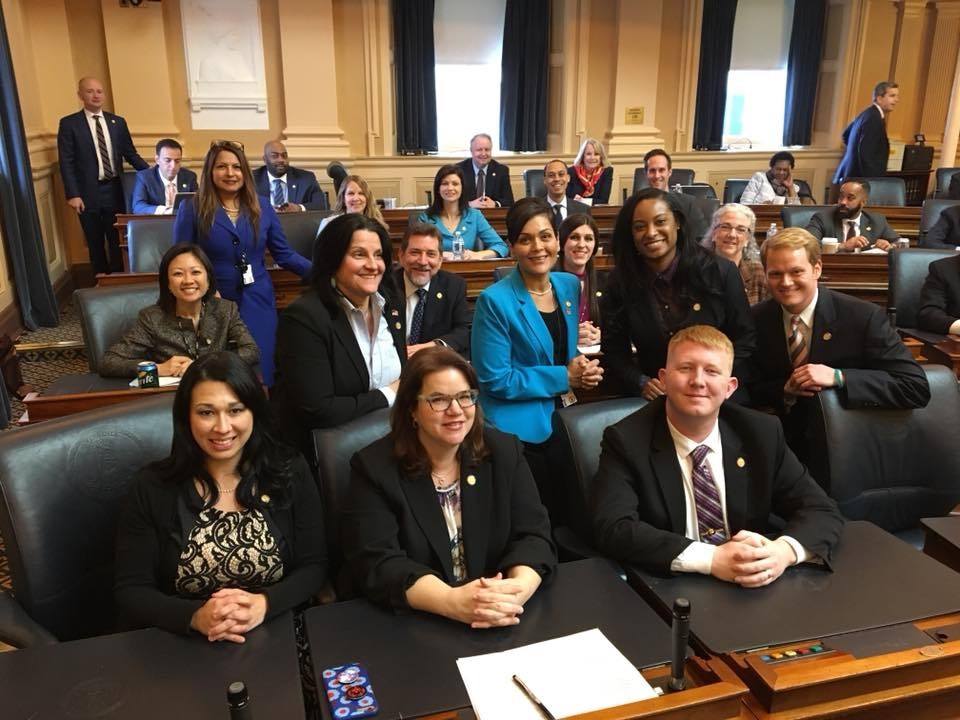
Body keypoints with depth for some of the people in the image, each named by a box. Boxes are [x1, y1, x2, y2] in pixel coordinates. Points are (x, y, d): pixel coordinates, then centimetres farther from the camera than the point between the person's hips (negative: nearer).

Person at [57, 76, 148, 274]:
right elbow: (66, 162, -5)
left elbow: (130, 154, 11)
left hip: (114, 191, 2)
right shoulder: (69, 124, -2)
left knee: (117, 241, 10)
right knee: (95, 244, 9)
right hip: (88, 194, -2)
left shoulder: (118, 122, 8)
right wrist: (73, 195, -12)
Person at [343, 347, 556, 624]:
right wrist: (452, 602, -27)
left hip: (503, 626, 2)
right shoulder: (374, 467, -6)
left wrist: (519, 588, -23)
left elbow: (533, 536, -3)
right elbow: (376, 564, -14)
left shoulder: (504, 452, 3)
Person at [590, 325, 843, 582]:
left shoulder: (762, 434, -1)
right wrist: (711, 558, -28)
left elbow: (823, 511, 0)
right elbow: (612, 529, -21)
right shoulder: (626, 441, -10)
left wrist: (784, 550, -20)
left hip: (752, 594, 3)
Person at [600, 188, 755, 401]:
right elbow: (614, 350, 7)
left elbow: (745, 340, 3)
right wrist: (641, 383, -9)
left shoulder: (721, 272, -2)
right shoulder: (620, 283, 1)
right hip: (654, 400, 2)